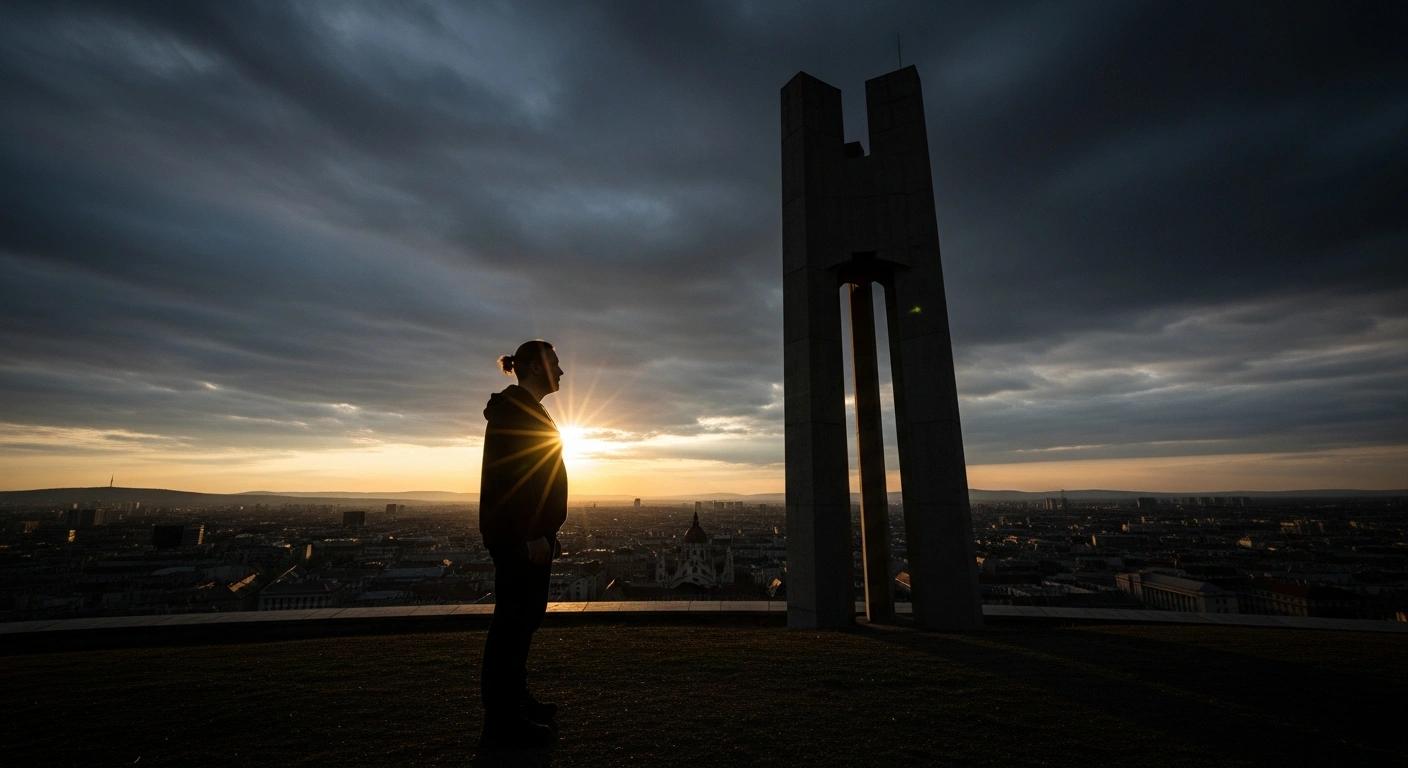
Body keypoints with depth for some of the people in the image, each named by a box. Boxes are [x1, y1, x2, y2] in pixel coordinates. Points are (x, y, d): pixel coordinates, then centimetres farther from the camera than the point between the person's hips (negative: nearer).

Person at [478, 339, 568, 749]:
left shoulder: (526, 409, 19)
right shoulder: (513, 408, -12)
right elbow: (509, 476, -21)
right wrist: (530, 535, -23)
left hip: (530, 532, 10)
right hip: (520, 535, -10)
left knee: (524, 615, 16)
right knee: (514, 617, -3)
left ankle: (515, 700, 28)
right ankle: (501, 719, 8)